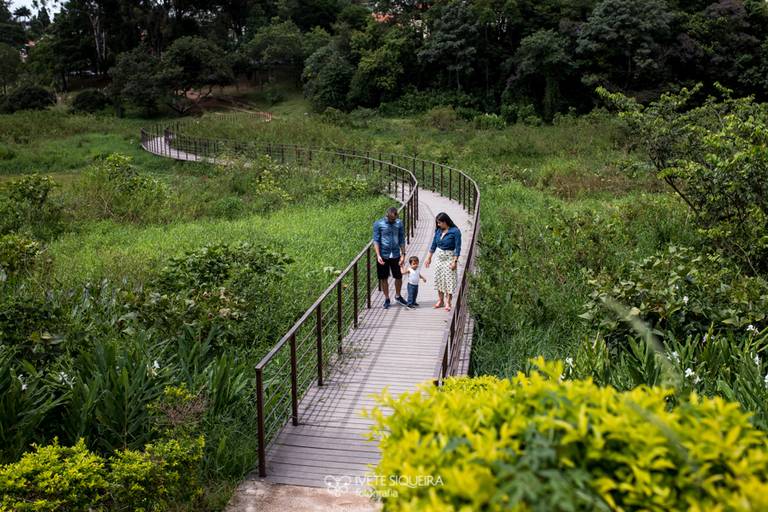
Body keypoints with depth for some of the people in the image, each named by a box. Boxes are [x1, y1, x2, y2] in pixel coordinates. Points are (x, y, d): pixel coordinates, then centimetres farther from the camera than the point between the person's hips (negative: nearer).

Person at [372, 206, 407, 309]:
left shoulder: (399, 223, 1)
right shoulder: (378, 224, -7)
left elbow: (402, 240, 5)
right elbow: (376, 240, -8)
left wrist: (403, 254, -1)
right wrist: (378, 256, -17)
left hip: (396, 255, 2)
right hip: (383, 256, -2)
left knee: (399, 277, 10)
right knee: (384, 278, 7)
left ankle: (398, 296, 32)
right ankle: (387, 299, 22)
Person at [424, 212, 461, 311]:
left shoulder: (455, 231, -16)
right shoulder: (438, 230, 2)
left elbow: (458, 247, -16)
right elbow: (434, 244, 10)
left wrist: (455, 261, -19)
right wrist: (429, 258, 12)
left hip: (449, 258, -6)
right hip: (438, 257, 6)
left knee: (449, 279, -2)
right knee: (439, 278, 11)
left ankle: (448, 302, 6)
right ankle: (440, 300, 23)